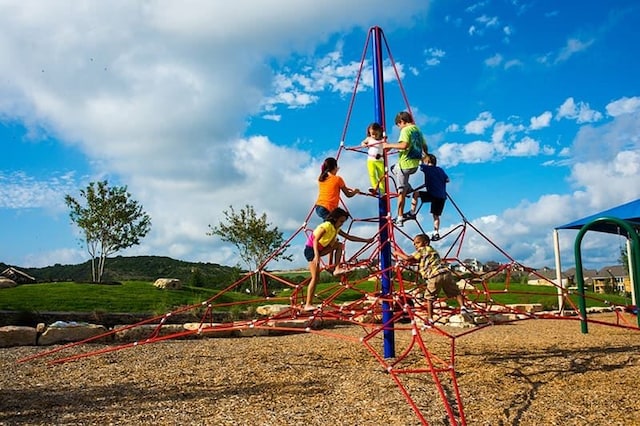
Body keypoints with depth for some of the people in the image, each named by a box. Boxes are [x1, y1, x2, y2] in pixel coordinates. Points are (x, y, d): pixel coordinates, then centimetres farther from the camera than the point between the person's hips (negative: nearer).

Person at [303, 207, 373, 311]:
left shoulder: (336, 229, 5)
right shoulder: (326, 226, -21)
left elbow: (349, 237, 9)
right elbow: (315, 240, -31)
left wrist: (366, 240, 6)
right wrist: (316, 255, -44)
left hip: (320, 249, 8)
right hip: (311, 249, -8)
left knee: (339, 245, 0)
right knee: (315, 277, -16)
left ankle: (336, 268, -5)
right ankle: (308, 305, -16)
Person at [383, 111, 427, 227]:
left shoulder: (406, 130, -11)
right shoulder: (418, 130, 14)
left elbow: (404, 145, -27)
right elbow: (424, 146, 20)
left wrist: (389, 145, -17)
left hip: (405, 164, -9)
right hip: (415, 164, 9)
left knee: (401, 191, -4)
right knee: (393, 168, 33)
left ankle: (399, 218, -3)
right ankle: (408, 189, 20)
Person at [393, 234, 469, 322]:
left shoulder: (421, 250, 10)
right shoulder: (433, 250, 33)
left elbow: (408, 258, 3)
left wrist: (398, 253, 16)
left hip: (434, 276, -5)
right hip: (446, 273, 6)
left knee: (429, 298, 9)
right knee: (457, 292, 16)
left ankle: (430, 319, 9)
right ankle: (462, 307, -5)